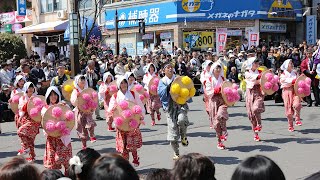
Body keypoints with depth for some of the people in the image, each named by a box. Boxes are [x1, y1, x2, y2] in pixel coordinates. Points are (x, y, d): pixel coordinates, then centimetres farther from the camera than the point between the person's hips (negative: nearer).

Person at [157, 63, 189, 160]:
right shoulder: (162, 81, 9)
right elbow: (160, 93, -6)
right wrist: (168, 86, -18)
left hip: (180, 104, 0)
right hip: (170, 107, 0)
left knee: (181, 120, -32)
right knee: (172, 127, -1)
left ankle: (183, 136, 1)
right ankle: (176, 153, 15)